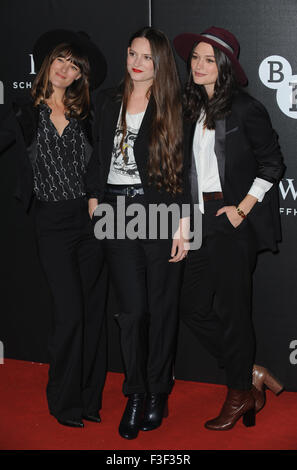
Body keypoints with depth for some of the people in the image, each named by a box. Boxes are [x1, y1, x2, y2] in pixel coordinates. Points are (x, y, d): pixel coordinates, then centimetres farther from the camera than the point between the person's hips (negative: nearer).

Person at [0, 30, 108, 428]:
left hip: (91, 219, 2)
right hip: (53, 223, -2)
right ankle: (64, 402, 10)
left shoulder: (85, 117, 8)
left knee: (94, 310, 4)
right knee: (70, 312, -8)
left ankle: (89, 398, 17)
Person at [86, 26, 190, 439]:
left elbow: (183, 168, -3)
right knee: (132, 308, 1)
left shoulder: (172, 107, 0)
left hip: (159, 210, -2)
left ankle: (157, 393, 19)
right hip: (117, 211, 3)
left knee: (161, 307, 5)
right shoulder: (109, 102, 12)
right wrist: (94, 200, 7)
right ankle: (135, 396, 14)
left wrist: (182, 224, -8)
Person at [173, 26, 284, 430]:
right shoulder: (194, 111, 12)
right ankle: (252, 377, 22)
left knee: (232, 309, 1)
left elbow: (272, 164, -7)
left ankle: (239, 397, 18)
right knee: (194, 308, 7)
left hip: (234, 220, -7)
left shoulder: (245, 109, -8)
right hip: (203, 219, 7)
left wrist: (243, 208, -11)